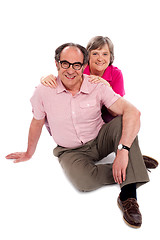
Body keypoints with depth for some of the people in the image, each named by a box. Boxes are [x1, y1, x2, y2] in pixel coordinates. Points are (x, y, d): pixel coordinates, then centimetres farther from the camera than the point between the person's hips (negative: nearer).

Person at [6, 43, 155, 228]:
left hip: (99, 140, 1)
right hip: (71, 152, 0)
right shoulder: (44, 91, -11)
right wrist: (29, 153, 19)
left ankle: (128, 195, -34)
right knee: (83, 181, -34)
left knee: (124, 122, -29)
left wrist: (123, 150, -39)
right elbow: (37, 123, 6)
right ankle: (135, 165, -10)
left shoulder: (97, 87, -15)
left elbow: (132, 112, -25)